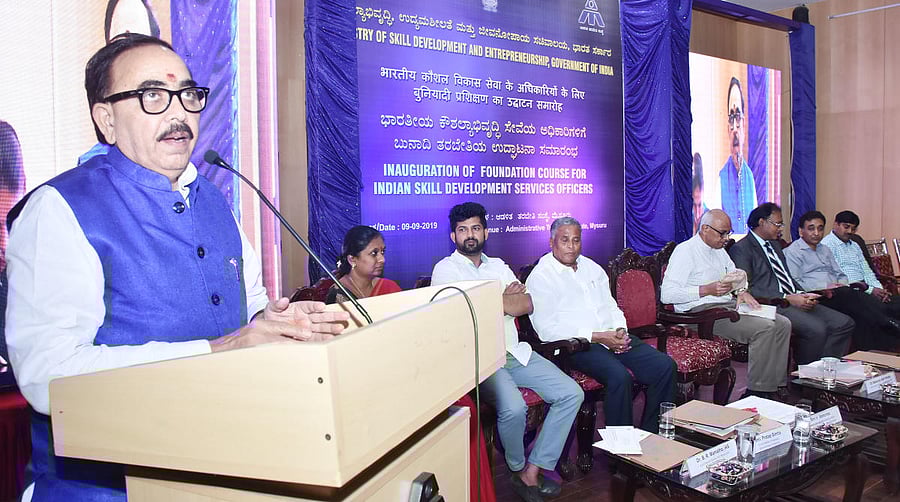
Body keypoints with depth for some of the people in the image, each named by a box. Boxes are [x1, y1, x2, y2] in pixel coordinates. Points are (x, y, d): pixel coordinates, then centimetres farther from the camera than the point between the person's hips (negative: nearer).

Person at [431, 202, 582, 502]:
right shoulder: (445, 269, 2)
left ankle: (532, 471, -3)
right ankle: (518, 467, 2)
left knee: (571, 393, -6)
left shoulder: (498, 266, 19)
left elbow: (526, 305, 6)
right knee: (513, 408, -31)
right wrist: (505, 297, 0)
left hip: (515, 352, 7)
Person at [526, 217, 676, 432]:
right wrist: (596, 337, -16)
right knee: (619, 375, -32)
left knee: (665, 365, -11)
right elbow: (547, 330, -12)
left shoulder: (591, 267, 20)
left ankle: (652, 434, 1)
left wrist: (620, 330, -2)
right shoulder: (540, 277, -3)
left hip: (611, 337, 7)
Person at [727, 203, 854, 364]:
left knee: (845, 323, -7)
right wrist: (787, 298, -18)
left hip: (794, 300, 9)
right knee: (817, 329, -29)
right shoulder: (740, 249, -6)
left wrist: (803, 295, 3)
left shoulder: (775, 245, 24)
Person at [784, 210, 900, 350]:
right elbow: (793, 283, -8)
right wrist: (823, 289, -17)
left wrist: (842, 285, 0)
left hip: (837, 293, 7)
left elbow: (840, 275, 25)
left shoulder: (826, 250, 30)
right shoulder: (792, 252, 4)